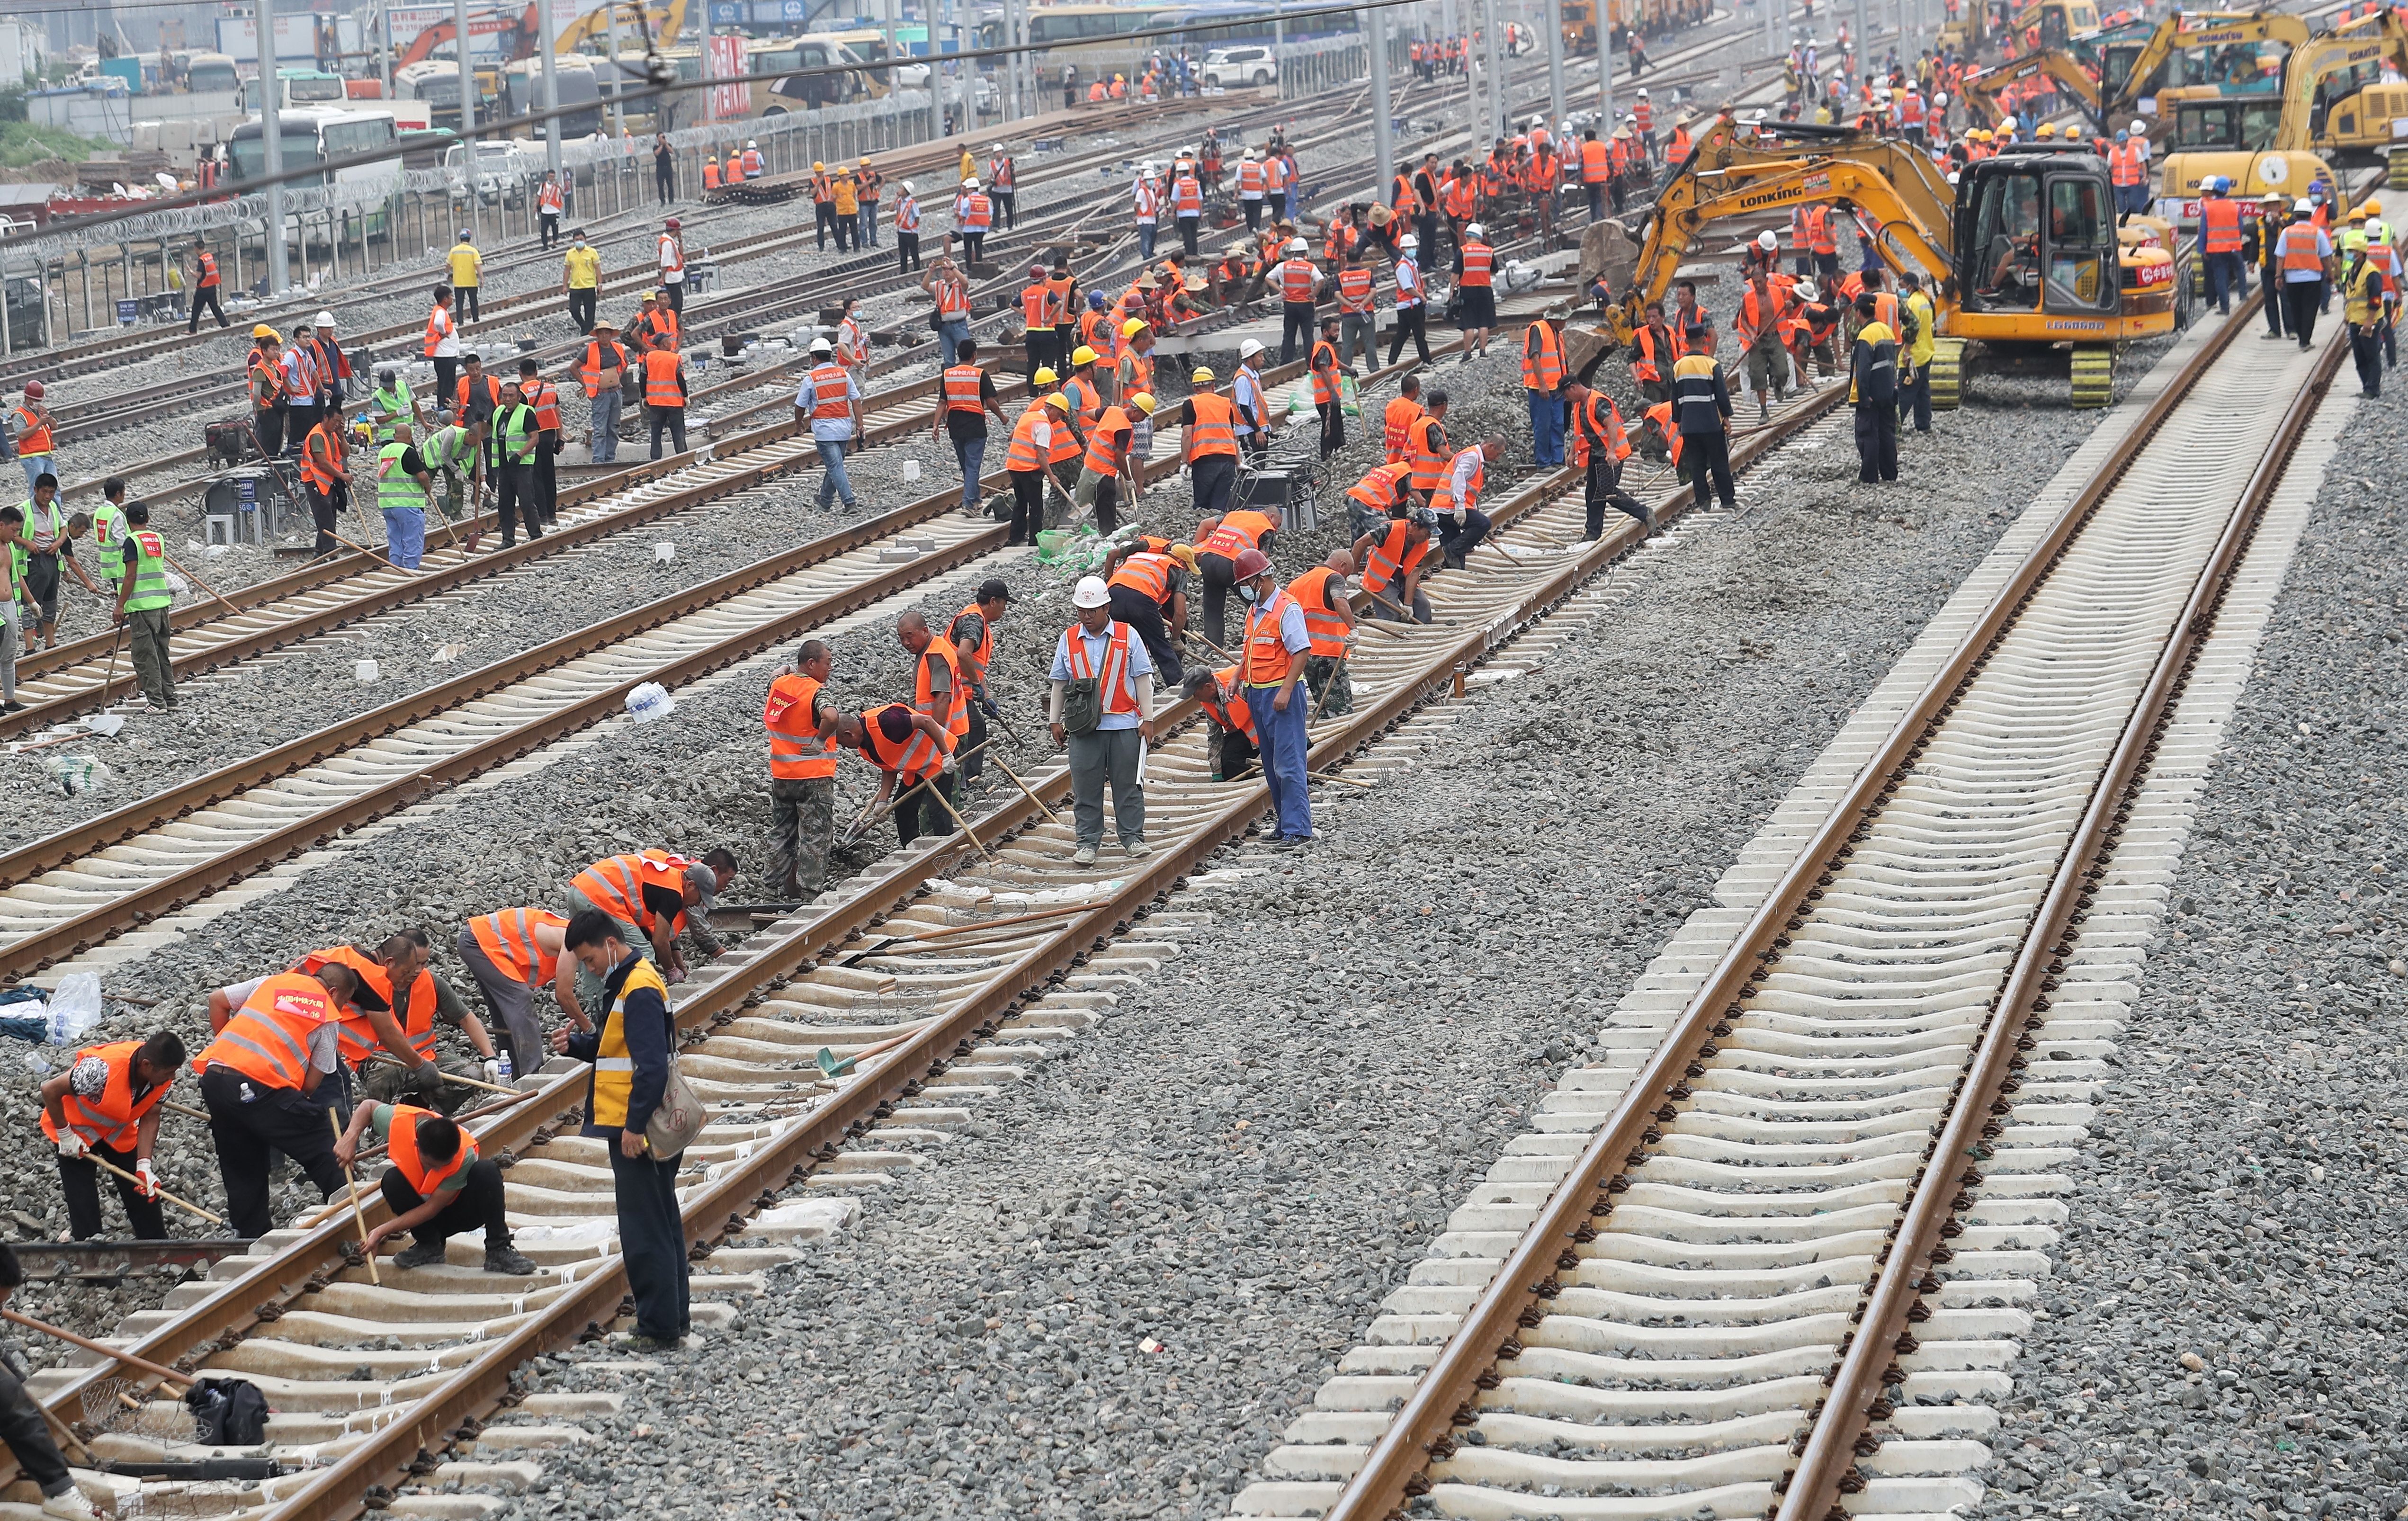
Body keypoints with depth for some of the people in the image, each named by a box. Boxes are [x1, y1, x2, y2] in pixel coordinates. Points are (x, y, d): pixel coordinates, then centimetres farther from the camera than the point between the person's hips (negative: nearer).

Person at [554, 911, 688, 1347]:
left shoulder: (640, 989, -17)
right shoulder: (623, 983, 15)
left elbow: (652, 1065, -23)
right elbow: (612, 1047, 23)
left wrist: (634, 1126, -24)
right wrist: (576, 1043, 4)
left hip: (638, 1132, -11)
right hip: (636, 1127, 11)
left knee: (644, 1231, -6)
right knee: (663, 1223, 15)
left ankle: (659, 1325, -3)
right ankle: (675, 1317, 23)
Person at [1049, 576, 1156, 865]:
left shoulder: (1128, 636, 3)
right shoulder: (1068, 640, 8)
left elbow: (1142, 678, 3)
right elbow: (1060, 683, 13)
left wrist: (1147, 719, 0)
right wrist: (1055, 721, 11)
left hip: (1124, 724, -1)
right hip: (1083, 727, 1)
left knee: (1128, 784, 4)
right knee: (1085, 787, 2)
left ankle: (1133, 838, 14)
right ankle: (1088, 843, 8)